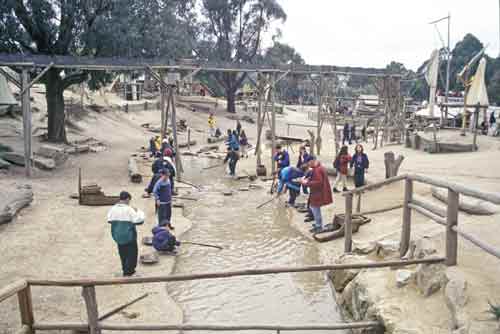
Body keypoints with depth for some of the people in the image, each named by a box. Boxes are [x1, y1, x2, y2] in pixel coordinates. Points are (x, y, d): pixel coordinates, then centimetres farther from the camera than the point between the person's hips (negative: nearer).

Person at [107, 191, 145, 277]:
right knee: (132, 252, 9)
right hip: (128, 235, -6)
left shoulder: (113, 209, -3)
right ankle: (128, 270, 10)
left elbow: (109, 220, 7)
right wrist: (138, 212, -3)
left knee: (122, 253, 20)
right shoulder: (129, 209, -20)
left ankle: (125, 269, 31)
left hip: (117, 235, 6)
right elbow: (139, 220, -19)